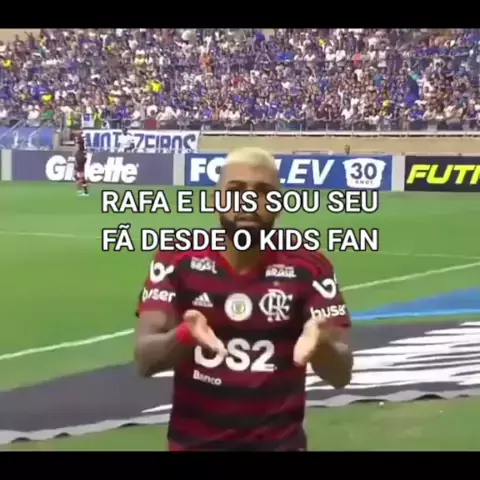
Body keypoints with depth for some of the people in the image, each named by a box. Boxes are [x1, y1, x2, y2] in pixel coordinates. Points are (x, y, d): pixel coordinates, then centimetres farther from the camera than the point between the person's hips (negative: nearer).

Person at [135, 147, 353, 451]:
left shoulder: (309, 268, -9)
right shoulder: (178, 260, -9)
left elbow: (342, 375, -11)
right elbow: (144, 360, -14)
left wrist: (319, 344, -34)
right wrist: (184, 336, -35)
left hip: (280, 442, 0)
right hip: (193, 441, 1)